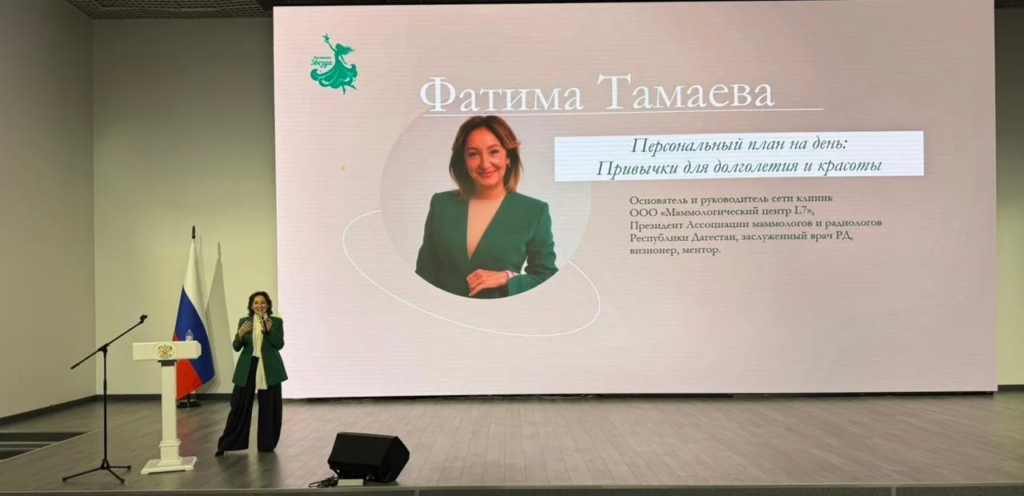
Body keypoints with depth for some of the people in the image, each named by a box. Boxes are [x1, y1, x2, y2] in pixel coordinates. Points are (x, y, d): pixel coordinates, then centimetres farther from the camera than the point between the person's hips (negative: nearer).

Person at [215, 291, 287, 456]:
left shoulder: (277, 322, 1)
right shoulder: (244, 321, 5)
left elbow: (280, 344, -8)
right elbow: (236, 347, 1)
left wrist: (269, 330, -21)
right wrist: (240, 335, -19)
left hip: (269, 369, -1)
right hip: (247, 368, 1)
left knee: (269, 408, 4)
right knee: (239, 406, 2)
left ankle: (266, 444, 17)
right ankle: (227, 444, 12)